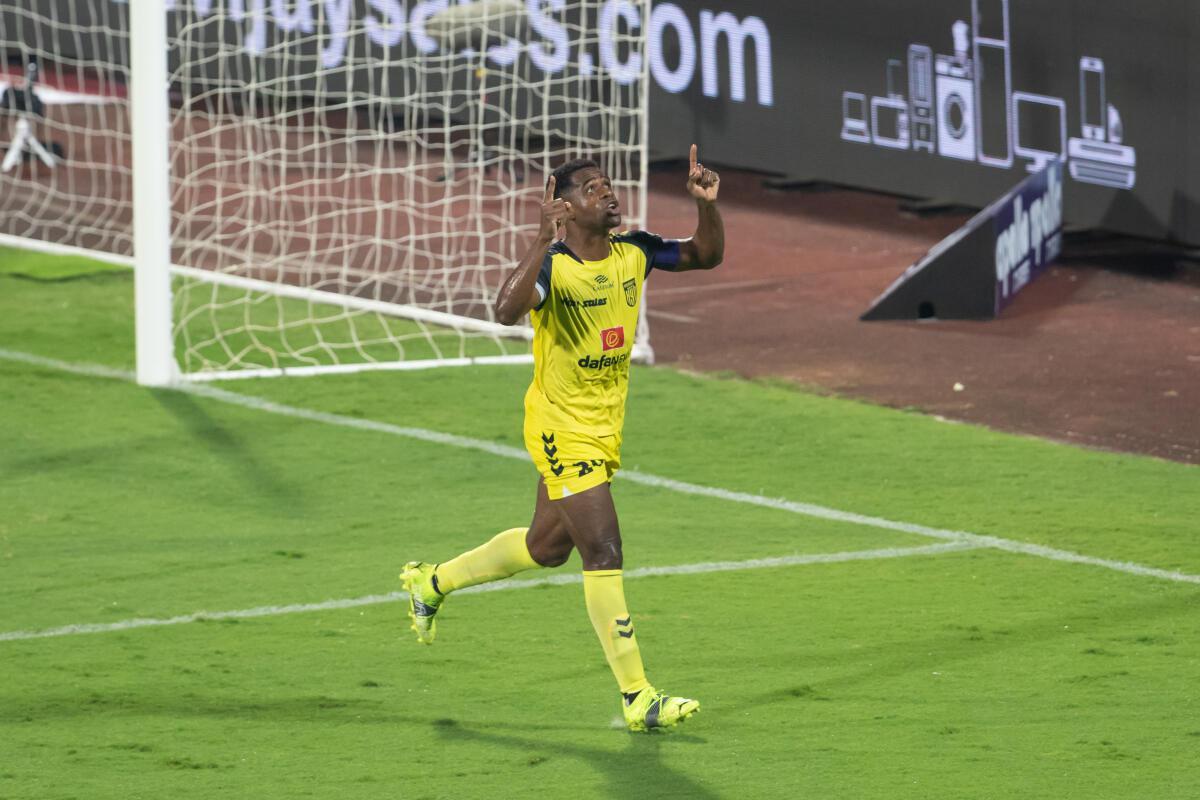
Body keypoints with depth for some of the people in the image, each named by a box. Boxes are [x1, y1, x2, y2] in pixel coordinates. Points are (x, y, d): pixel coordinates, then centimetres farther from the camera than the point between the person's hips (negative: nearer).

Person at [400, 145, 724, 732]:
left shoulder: (633, 253, -1)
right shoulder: (551, 265, -21)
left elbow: (706, 255, 8)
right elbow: (507, 311, -39)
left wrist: (707, 204, -10)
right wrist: (544, 241, -45)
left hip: (604, 426, 8)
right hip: (560, 425, -8)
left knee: (546, 546, 21)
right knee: (604, 551, -11)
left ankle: (433, 582, 43)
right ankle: (637, 699, -9)